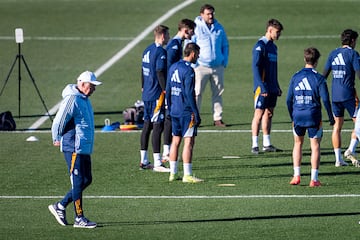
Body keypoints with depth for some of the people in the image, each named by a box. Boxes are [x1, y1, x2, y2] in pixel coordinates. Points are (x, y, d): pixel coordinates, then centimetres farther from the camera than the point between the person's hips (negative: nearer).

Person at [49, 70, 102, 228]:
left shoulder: (84, 99, 15)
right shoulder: (72, 99, -16)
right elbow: (58, 121, -17)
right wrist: (57, 139, -2)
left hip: (85, 148, 10)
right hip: (73, 148, -10)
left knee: (86, 180, 12)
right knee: (78, 182, -6)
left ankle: (60, 206, 20)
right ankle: (79, 218, -1)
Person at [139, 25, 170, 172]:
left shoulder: (147, 50, 14)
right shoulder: (161, 52, -14)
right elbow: (160, 73, -20)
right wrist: (166, 90, -19)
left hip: (147, 94, 10)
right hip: (157, 94, -10)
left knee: (147, 125, 14)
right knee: (158, 127, -9)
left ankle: (143, 161, 19)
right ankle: (157, 163, -11)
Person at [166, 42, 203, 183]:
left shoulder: (173, 68, 11)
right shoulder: (188, 70, -14)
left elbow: (168, 91, 15)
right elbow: (189, 94, -17)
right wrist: (196, 114, -14)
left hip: (174, 111, 8)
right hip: (186, 112, -8)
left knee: (175, 141, 13)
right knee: (189, 142, -6)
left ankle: (173, 173, 16)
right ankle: (187, 175, -8)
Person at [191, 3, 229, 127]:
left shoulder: (219, 28, 7)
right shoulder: (196, 28, -4)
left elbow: (225, 46, 16)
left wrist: (225, 62, 7)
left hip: (218, 66, 4)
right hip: (201, 66, -4)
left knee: (218, 93, 6)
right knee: (197, 93, -4)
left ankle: (218, 119, 11)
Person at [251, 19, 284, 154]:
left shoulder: (273, 47, 15)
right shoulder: (260, 46, -12)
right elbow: (255, 67, -18)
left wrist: (277, 87, 19)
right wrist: (262, 87, -23)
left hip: (272, 88, 8)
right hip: (262, 87, -8)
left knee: (269, 114, 11)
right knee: (259, 114, -7)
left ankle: (267, 144, 16)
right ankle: (254, 146, -5)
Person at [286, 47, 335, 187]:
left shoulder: (295, 77, 4)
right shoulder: (319, 79, -6)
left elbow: (289, 100, 7)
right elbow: (325, 100, -9)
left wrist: (292, 117, 20)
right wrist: (331, 118, 1)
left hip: (298, 116, 3)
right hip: (314, 117, -3)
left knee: (298, 144, 18)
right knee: (315, 146, 3)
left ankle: (296, 176, 11)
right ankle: (314, 179, 0)